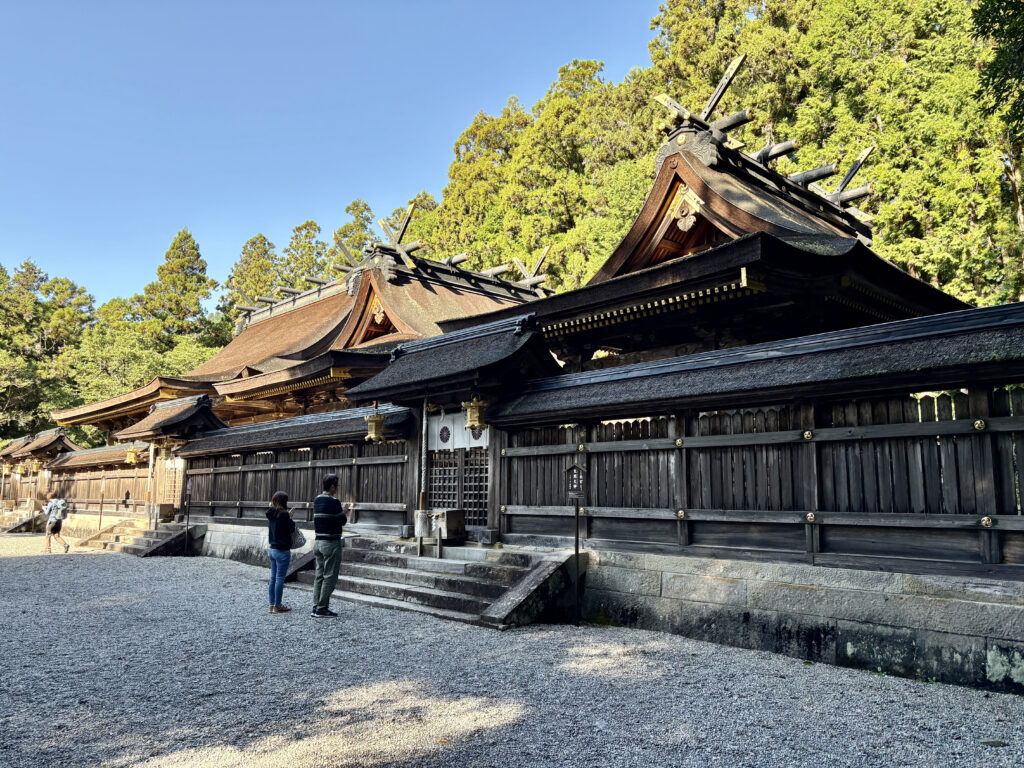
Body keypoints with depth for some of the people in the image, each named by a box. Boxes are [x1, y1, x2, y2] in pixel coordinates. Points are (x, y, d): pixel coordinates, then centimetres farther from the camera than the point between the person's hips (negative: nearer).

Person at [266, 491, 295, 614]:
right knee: (280, 578, -1)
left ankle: (272, 604, 17)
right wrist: (290, 518, 8)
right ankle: (277, 606, 3)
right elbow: (292, 528, -9)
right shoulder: (283, 514, -18)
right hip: (282, 550, -8)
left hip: (272, 549, 8)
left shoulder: (271, 514, 6)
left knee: (273, 578, 12)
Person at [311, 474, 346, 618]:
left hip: (318, 542, 8)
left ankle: (316, 607, 14)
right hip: (331, 543, -8)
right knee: (329, 577, -2)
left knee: (319, 576, 12)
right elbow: (343, 521, -11)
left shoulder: (317, 500, 8)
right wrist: (343, 510, 6)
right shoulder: (333, 502, -16)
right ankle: (322, 609, -1)